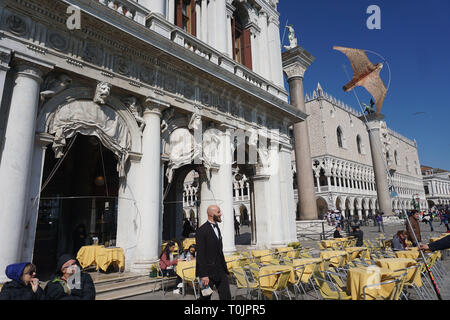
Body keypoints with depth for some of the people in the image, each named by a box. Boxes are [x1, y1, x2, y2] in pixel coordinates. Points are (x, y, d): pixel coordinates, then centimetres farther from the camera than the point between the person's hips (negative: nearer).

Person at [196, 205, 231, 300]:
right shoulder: (202, 230, -15)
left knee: (226, 297, 5)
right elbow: (200, 254, -17)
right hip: (208, 271, -7)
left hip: (220, 270, 7)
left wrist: (224, 267, 17)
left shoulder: (217, 228, 14)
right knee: (205, 297, 8)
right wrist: (203, 275, -20)